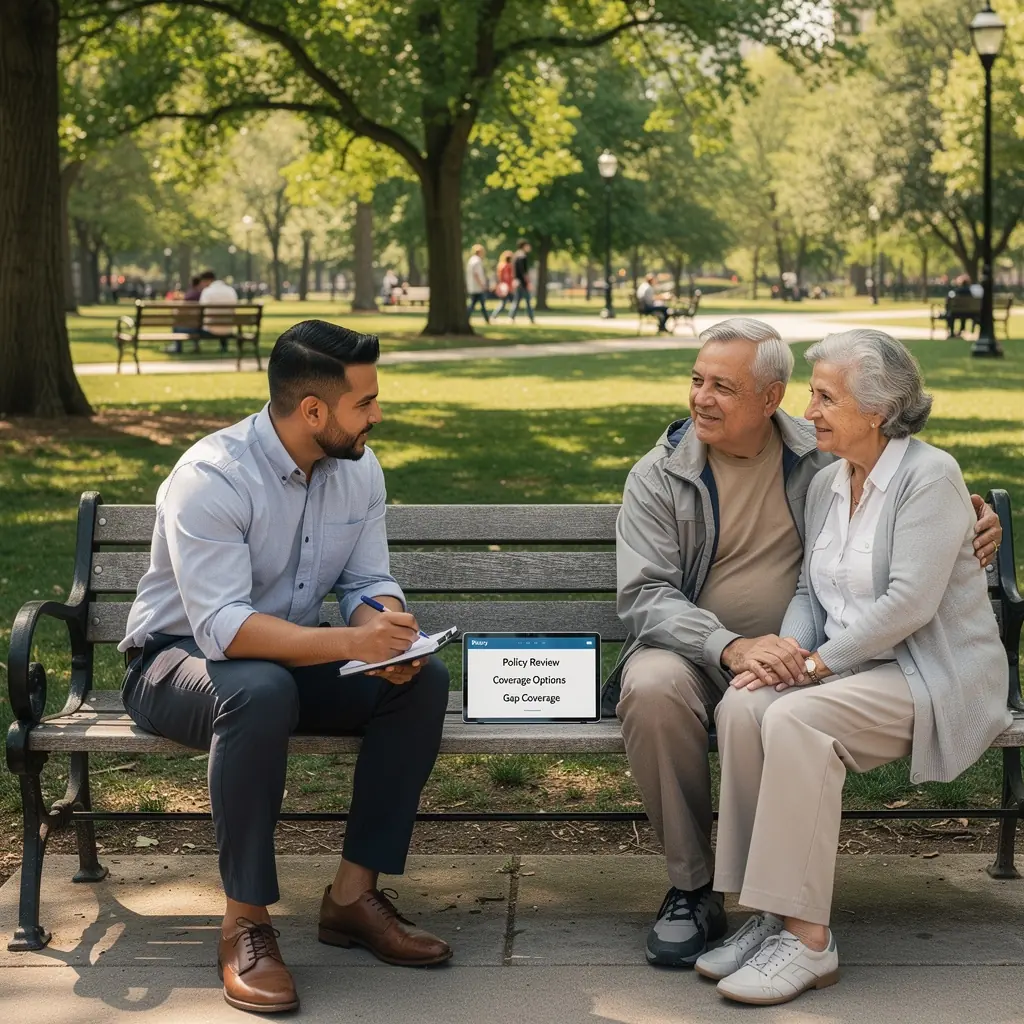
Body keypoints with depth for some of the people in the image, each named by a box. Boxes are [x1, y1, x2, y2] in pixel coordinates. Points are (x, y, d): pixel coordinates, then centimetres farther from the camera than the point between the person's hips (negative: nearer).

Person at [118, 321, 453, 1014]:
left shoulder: (359, 468, -3)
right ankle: (246, 922, -26)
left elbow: (369, 581, 1)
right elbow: (223, 627, -34)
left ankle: (355, 894, -11)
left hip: (292, 655, 7)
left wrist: (387, 631, -24)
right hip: (178, 658, -6)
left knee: (423, 681, -18)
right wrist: (349, 643, -44)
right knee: (261, 689, -40)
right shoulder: (211, 477, -25)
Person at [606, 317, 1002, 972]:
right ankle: (691, 889, -18)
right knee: (653, 690, -35)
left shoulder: (820, 458, 5)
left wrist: (972, 517, -1)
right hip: (692, 648, 0)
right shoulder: (660, 475, 0)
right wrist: (731, 648, -28)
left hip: (787, 655, 0)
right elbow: (645, 596, -10)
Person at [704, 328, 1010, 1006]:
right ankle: (774, 917, -18)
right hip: (850, 667, 7)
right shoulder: (826, 484, 12)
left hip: (935, 676, -7)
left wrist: (821, 658, -17)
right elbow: (810, 591, 16)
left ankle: (808, 939, -27)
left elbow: (909, 602, -20)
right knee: (741, 706, -22)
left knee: (795, 718, -32)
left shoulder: (930, 476, -11)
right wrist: (791, 646, -5)